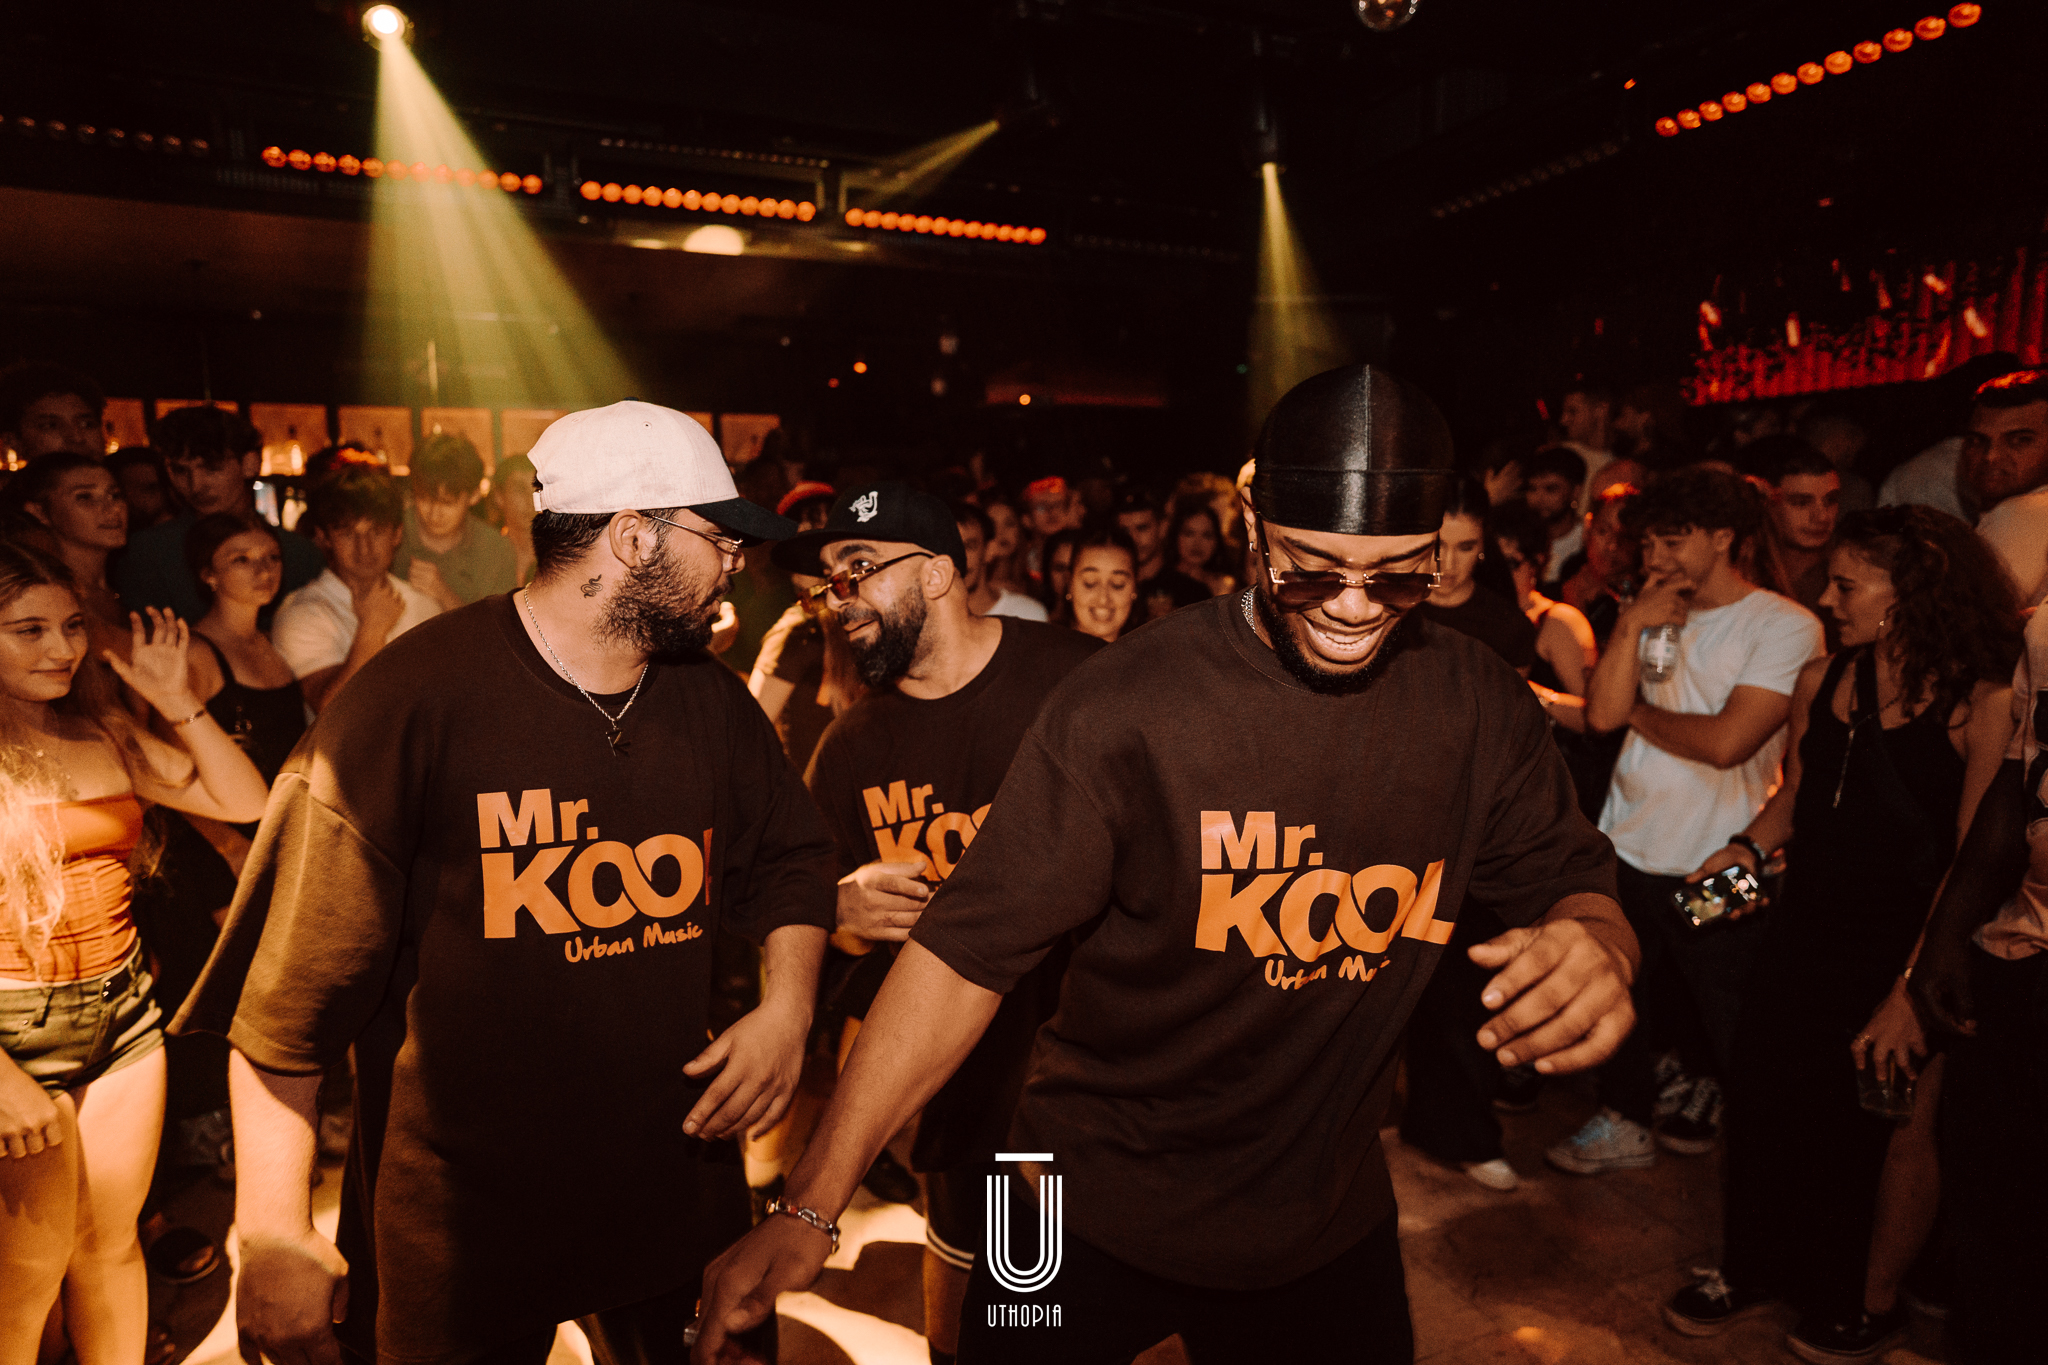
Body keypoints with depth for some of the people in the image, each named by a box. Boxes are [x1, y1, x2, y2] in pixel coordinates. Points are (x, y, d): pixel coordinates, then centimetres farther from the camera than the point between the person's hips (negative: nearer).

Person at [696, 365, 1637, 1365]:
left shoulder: (1479, 708, -8)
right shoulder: (1126, 704, -22)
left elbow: (1569, 880, 1)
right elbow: (971, 947, -22)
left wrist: (1595, 944, -26)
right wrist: (812, 1204, -24)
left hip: (1331, 1216, 4)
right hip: (1095, 1211, -3)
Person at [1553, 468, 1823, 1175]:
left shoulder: (1788, 627, -10)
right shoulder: (1654, 616, 6)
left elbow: (1726, 741, -21)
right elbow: (1603, 713, -6)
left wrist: (1639, 713, -7)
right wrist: (1632, 626, -14)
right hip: (1627, 847, 5)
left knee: (1728, 1017, 14)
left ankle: (1714, 1093, 44)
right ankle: (1625, 1122, 33)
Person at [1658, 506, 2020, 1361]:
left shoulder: (1981, 704, -13)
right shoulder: (1821, 681, 3)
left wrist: (1919, 980, -15)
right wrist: (1749, 846, -3)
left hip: (1901, 951, -5)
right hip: (1803, 930, 5)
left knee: (1873, 1123, 9)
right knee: (1761, 1093, 10)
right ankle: (1751, 1271, 31)